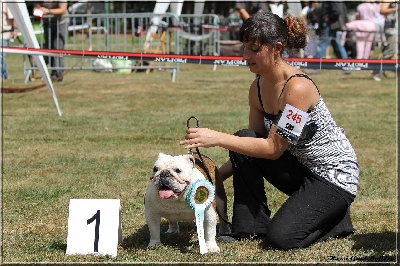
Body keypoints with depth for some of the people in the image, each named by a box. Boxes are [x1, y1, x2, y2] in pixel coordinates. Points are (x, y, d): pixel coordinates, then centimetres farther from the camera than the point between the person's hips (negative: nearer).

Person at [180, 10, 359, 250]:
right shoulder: (258, 87, -1)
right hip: (301, 168, 8)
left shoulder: (297, 87, -26)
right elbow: (257, 143, 6)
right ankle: (252, 226, -3)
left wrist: (217, 138, -29)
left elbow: (273, 148, -26)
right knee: (243, 141, -14)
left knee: (281, 238, -22)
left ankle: (335, 219, 7)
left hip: (335, 175, -8)